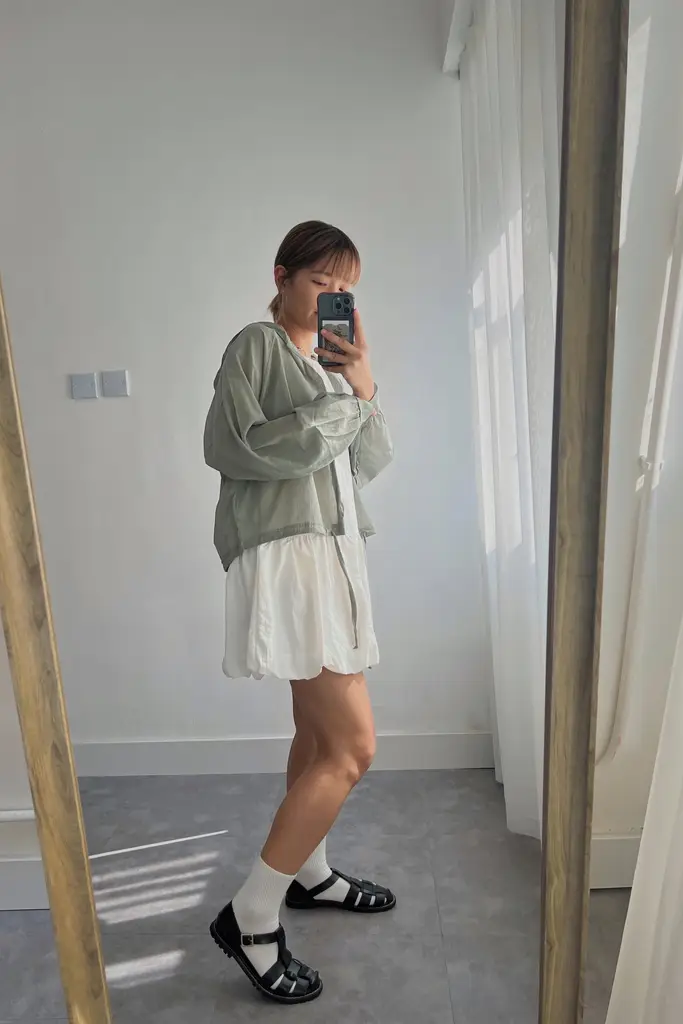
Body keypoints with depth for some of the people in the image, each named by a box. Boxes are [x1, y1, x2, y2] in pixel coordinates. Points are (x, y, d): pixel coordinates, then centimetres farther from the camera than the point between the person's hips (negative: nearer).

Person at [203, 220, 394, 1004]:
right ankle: (250, 917, 4)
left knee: (319, 734, 17)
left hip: (331, 552, 9)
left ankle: (308, 873, 36)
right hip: (287, 557, -9)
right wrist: (345, 402, -11)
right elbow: (238, 448, -19)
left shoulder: (326, 361, 18)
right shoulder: (255, 346, -5)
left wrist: (364, 388, -4)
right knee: (353, 747, -10)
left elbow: (369, 464, 12)